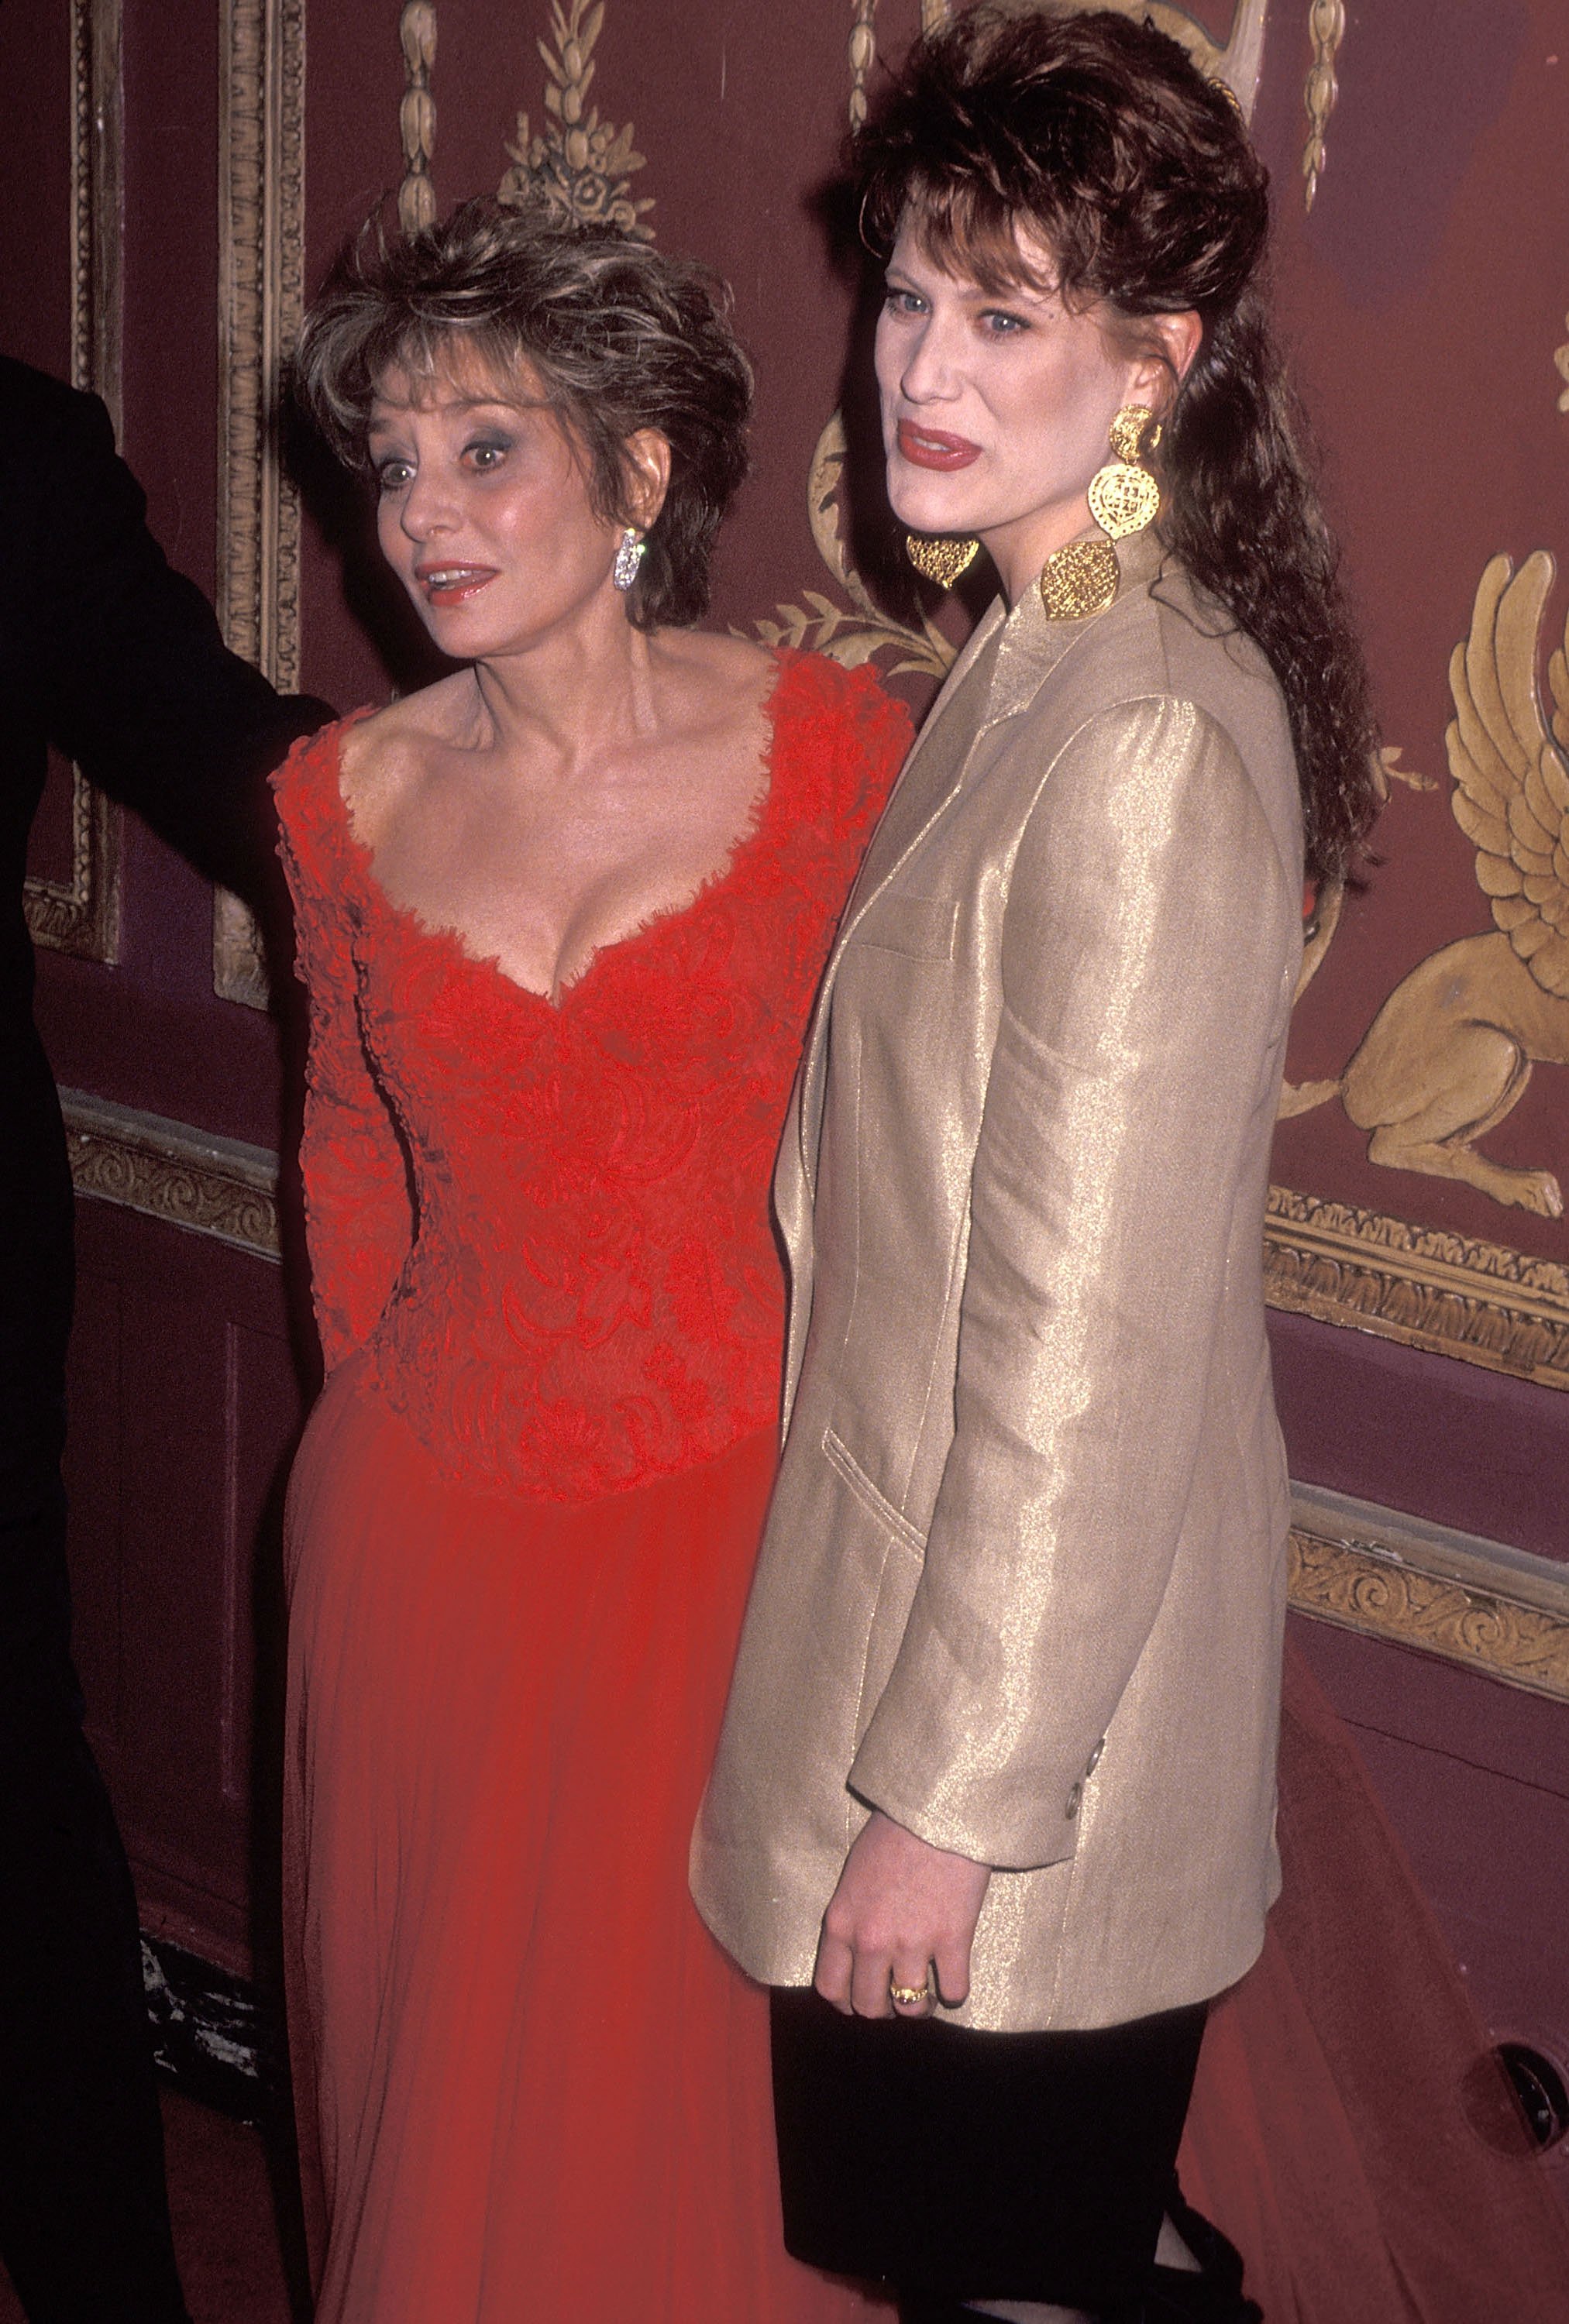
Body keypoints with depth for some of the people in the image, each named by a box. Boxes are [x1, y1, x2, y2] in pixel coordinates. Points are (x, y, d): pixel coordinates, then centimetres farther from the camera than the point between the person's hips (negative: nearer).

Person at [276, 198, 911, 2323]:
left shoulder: (828, 747, -8)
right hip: (427, 1534, 3)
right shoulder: (349, 797, 0)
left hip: (734, 1513, -2)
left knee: (698, 2077, 10)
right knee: (431, 2069, 16)